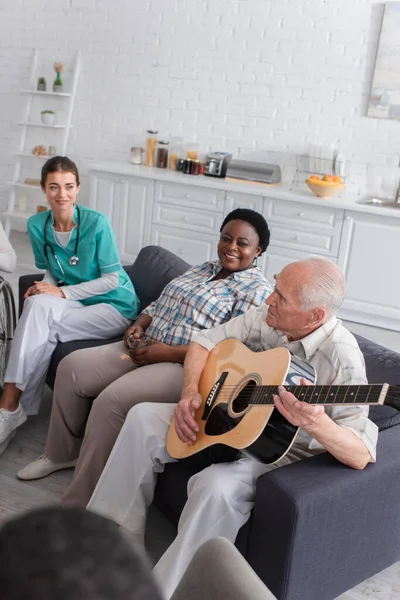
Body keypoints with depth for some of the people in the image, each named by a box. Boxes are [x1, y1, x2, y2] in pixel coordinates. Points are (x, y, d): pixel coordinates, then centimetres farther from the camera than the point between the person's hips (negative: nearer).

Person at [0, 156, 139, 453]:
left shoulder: (97, 223, -16)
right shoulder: (37, 225, -1)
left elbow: (112, 279, -12)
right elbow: (51, 271, 11)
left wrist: (62, 292, -20)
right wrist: (44, 286, -13)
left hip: (115, 306, -4)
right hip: (78, 303, 4)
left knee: (40, 309, -28)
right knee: (37, 303, -30)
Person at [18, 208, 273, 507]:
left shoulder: (257, 290, -9)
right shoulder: (202, 269, 18)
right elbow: (158, 304, 23)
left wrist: (166, 352, -21)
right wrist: (139, 325, -1)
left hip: (187, 368, -8)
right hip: (146, 348, 9)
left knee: (111, 400, -28)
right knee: (72, 366, -5)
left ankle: (80, 504, -13)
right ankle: (62, 453, 16)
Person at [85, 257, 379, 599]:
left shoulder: (342, 360, -27)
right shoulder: (266, 318, -9)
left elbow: (360, 457, -28)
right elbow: (203, 343, 3)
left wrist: (315, 423, -48)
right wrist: (190, 393, -15)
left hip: (284, 450, -7)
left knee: (217, 486, -36)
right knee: (143, 419, -2)